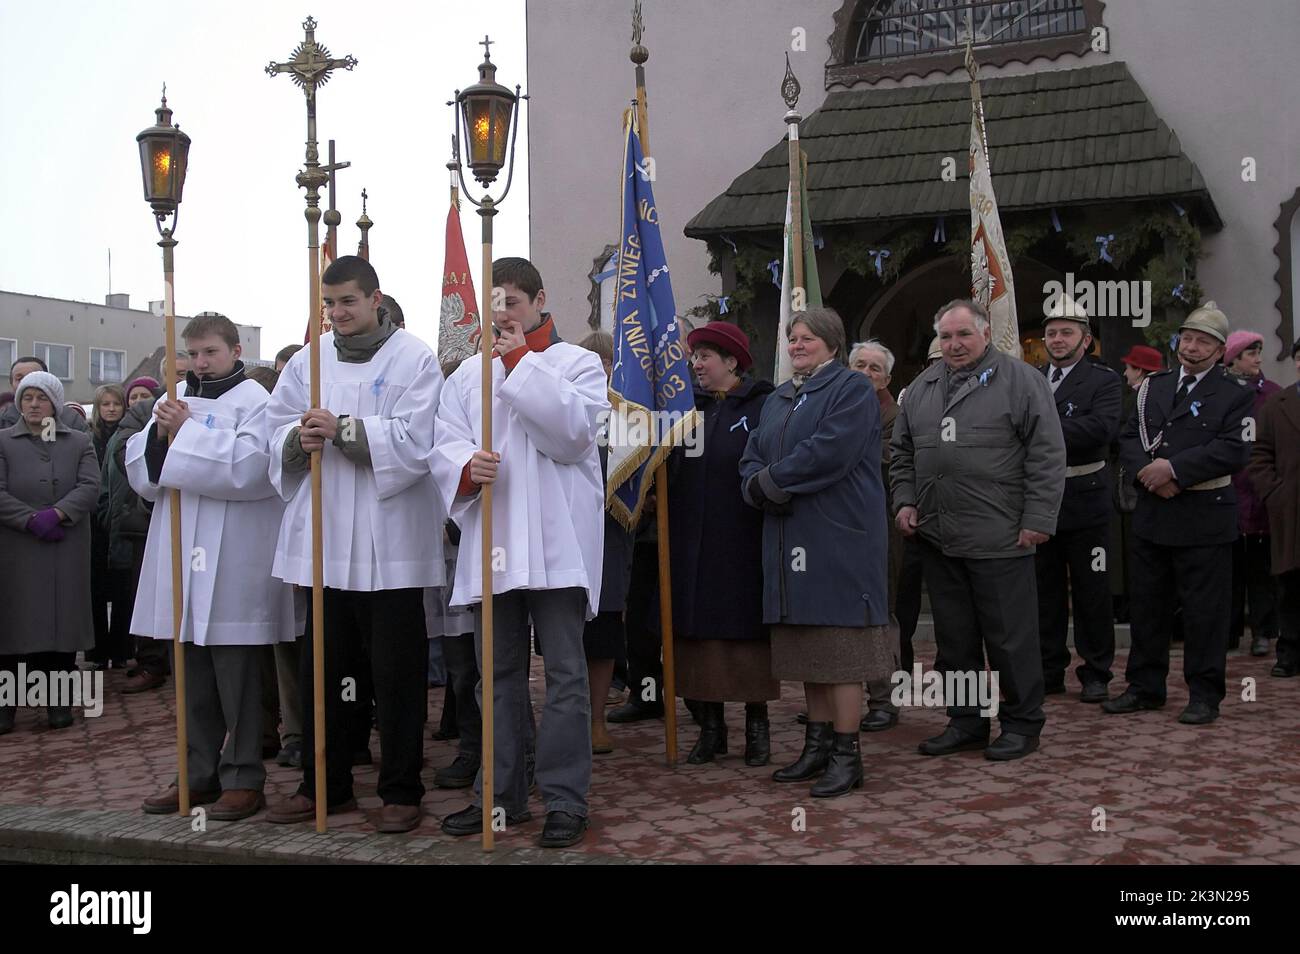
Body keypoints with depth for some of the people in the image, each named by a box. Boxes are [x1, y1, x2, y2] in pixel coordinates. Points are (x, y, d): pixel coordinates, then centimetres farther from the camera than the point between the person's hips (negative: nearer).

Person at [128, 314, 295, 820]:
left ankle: (243, 778, 10)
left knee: (236, 674, 0)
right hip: (182, 556, 7)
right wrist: (161, 433, -6)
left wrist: (185, 433, -14)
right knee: (192, 673, 14)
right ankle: (199, 772, 25)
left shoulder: (253, 399, -5)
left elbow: (248, 466, -20)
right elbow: (141, 471, 12)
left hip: (233, 564, -7)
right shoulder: (176, 399, 14)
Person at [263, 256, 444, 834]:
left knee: (396, 671, 2)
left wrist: (342, 430, -20)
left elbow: (412, 440, -13)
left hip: (388, 542, -5)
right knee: (320, 668, 11)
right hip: (322, 537, 5)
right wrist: (299, 439, -13)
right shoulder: (308, 360, 13)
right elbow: (275, 429, 9)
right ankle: (325, 785, 25)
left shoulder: (414, 358, -2)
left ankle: (401, 790, 14)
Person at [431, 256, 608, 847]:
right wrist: (466, 467, -18)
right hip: (489, 539, 4)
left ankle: (565, 798, 3)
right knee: (498, 673, 10)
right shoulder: (469, 374, 17)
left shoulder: (578, 363, 7)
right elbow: (444, 445, 5)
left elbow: (572, 433, -10)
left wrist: (521, 363, -8)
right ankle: (501, 793, 21)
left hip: (556, 541, -4)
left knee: (564, 671, -4)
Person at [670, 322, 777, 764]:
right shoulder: (689, 407, 14)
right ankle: (710, 727, 15)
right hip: (693, 543, 5)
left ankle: (757, 725, 13)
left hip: (743, 542, -5)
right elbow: (670, 469, 14)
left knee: (747, 630, 1)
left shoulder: (762, 407, -2)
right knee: (698, 631, 5)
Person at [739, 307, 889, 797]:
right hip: (790, 539, 7)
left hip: (837, 538, -7)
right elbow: (752, 459, 12)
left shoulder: (852, 389, -5)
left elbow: (829, 452, -19)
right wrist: (763, 489, -10)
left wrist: (769, 479, -11)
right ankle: (818, 743, 19)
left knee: (839, 646, -6)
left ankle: (846, 755, -1)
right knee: (808, 647, 11)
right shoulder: (779, 399, 19)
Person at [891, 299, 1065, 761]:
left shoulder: (1020, 380, -3)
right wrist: (904, 500, 8)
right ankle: (966, 721, 24)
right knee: (954, 637, 13)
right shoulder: (922, 387, 14)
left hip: (999, 537, -5)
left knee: (1010, 637, 1)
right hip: (937, 538, 6)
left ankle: (1022, 723, 15)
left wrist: (1038, 519, -12)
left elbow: (1047, 454, -7)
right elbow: (902, 453, 21)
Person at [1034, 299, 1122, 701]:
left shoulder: (1104, 381, -3)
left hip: (1084, 502, -4)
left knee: (1091, 591, 5)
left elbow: (1102, 427, -20)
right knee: (1045, 590, 11)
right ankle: (1049, 671, 21)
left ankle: (1095, 673, 16)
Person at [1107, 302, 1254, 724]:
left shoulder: (1233, 396, -2)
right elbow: (1128, 436, 8)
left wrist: (1174, 468, -19)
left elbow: (1233, 450, -15)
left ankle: (1205, 695, 12)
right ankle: (1145, 687, 22)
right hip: (1152, 515, 5)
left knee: (1204, 609, 1)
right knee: (1147, 605, 11)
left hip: (1204, 519, -5)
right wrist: (1147, 471, -11)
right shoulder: (1153, 387, 13)